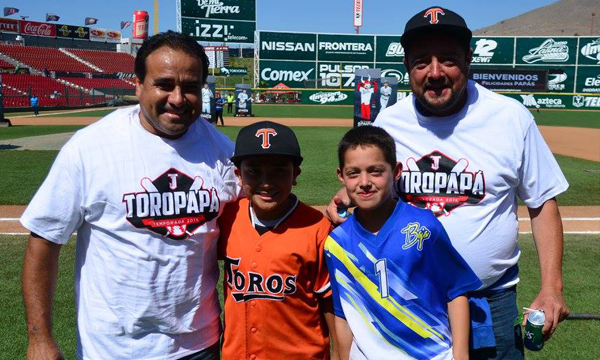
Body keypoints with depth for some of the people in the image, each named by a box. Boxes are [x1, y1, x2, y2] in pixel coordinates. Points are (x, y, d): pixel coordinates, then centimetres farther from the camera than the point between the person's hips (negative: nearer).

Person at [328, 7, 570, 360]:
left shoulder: (513, 117, -9)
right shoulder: (389, 121, -4)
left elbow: (543, 202, -1)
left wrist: (551, 287, -7)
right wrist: (346, 197, -13)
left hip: (490, 300, -1)